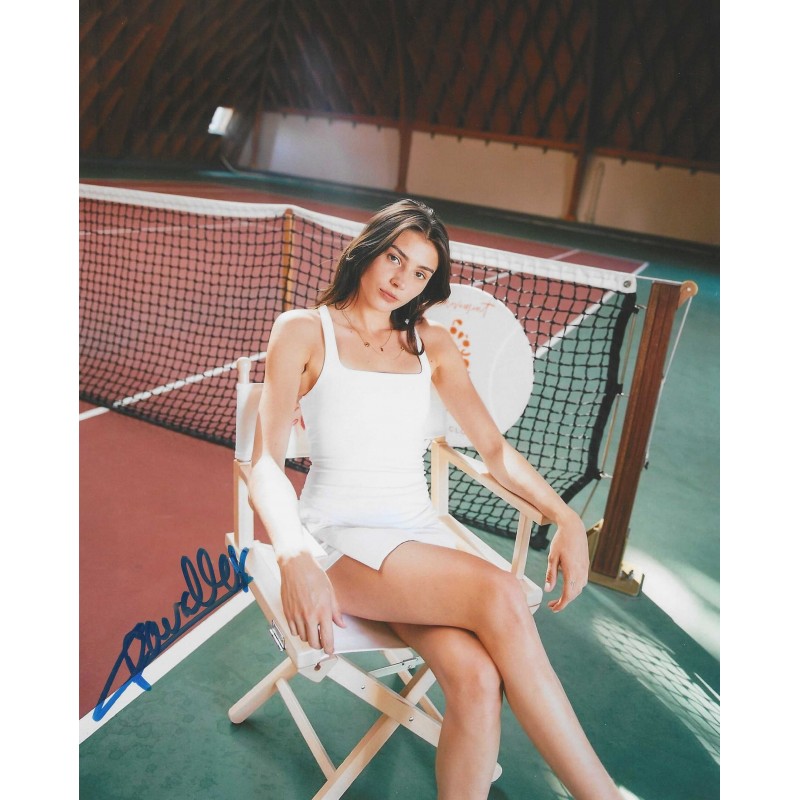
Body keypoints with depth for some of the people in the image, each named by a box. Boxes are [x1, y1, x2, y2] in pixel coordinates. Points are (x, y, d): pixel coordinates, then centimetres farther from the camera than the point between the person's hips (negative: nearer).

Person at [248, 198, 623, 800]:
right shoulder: (304, 331, 3)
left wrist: (566, 516, -3)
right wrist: (295, 560, -23)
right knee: (500, 597, -30)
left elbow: (494, 447, 13)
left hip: (420, 534, 4)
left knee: (478, 677, -27)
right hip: (338, 537, -4)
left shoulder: (432, 344, 15)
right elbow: (267, 462, -6)